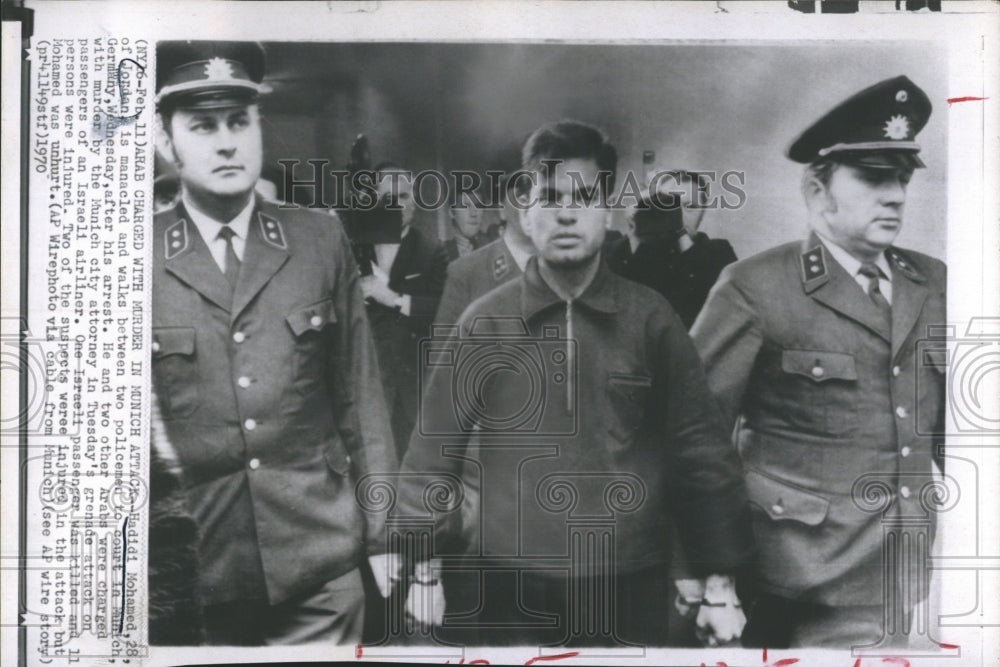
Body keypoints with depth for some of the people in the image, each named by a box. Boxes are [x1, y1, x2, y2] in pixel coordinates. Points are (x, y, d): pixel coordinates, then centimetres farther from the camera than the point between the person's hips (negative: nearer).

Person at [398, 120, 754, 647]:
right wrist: (424, 571, 4)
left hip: (628, 589, 0)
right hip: (510, 591, 0)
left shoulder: (651, 320, -2)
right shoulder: (484, 323, -2)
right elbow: (434, 451, 3)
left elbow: (699, 450, 2)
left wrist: (720, 583, 2)